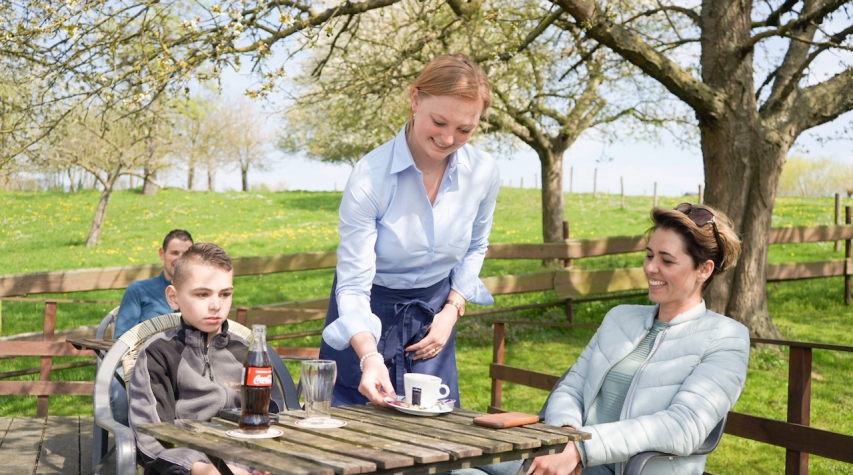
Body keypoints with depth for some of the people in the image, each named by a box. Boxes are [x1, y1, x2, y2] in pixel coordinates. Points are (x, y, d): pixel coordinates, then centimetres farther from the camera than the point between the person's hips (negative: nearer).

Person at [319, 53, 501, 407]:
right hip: (369, 317, -3)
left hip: (435, 314, 4)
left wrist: (452, 310, -2)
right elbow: (353, 285, -25)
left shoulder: (483, 172, -12)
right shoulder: (370, 176, -25)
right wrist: (370, 357, -40)